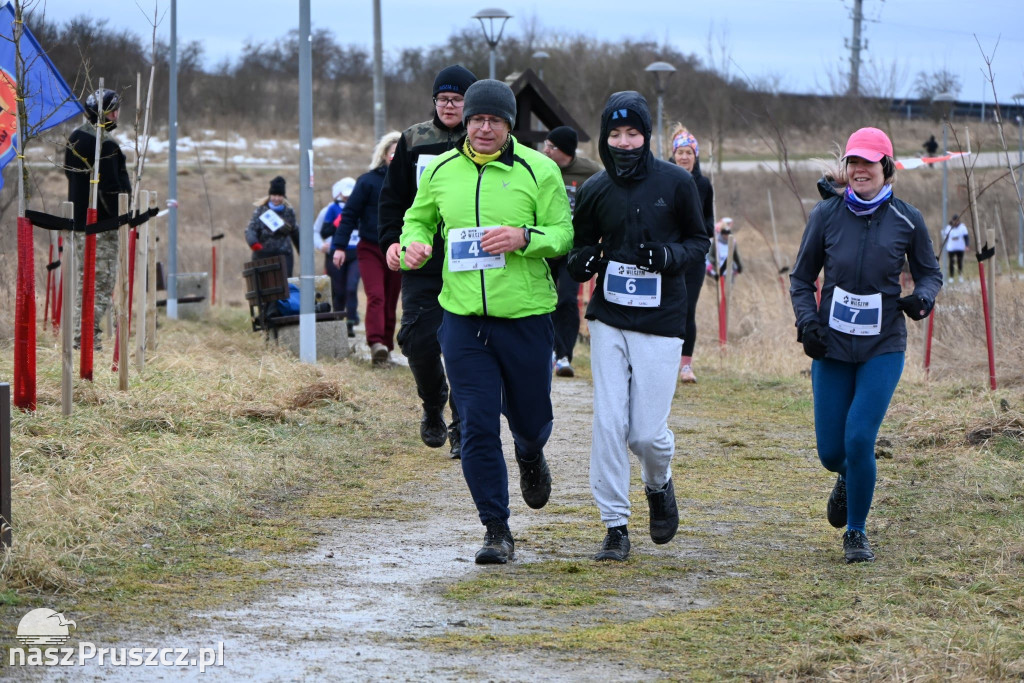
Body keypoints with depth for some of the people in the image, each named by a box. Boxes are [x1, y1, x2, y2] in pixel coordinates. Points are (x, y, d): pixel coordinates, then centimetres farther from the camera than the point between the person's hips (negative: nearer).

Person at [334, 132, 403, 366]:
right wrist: (339, 246, -6)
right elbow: (350, 214, -1)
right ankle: (376, 343, -30)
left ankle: (386, 348, 11)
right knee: (376, 296, -18)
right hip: (370, 249, -3)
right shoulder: (368, 181, -2)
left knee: (391, 302, 6)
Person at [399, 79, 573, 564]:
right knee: (477, 427, -4)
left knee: (530, 419, 12)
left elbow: (565, 233, -4)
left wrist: (525, 238, -23)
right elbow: (418, 219, 20)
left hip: (525, 318, -2)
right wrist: (413, 245, -3)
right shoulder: (440, 172, 6)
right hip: (463, 319, 2)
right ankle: (496, 531, 5)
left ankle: (531, 457, 51)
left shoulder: (538, 170, -4)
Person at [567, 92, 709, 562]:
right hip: (608, 320, 2)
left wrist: (670, 256, -15)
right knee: (608, 425, -5)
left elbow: (700, 241, 6)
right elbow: (581, 246, 14)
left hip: (660, 323, -2)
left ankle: (659, 485, 29)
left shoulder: (676, 183, -2)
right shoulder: (595, 191, 4)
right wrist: (582, 262, -10)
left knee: (647, 433, -5)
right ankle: (615, 527, 4)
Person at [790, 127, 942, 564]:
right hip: (832, 347, 1)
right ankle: (847, 481, 41)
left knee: (859, 440, -14)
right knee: (831, 452, 2)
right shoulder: (827, 214, -3)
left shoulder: (906, 220, -4)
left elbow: (930, 272, 10)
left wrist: (922, 297, -12)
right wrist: (807, 321, -9)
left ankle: (856, 532, 7)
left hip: (883, 349, -1)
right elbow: (801, 278, 7)